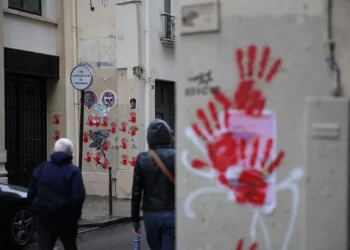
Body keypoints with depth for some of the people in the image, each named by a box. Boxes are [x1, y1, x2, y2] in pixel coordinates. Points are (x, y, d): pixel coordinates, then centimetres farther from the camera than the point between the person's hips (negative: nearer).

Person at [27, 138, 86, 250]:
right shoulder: (73, 170, -9)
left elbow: (31, 194, 8)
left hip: (43, 218, 3)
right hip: (65, 218, -2)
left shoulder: (41, 169, 7)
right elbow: (78, 197, -19)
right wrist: (75, 215, -5)